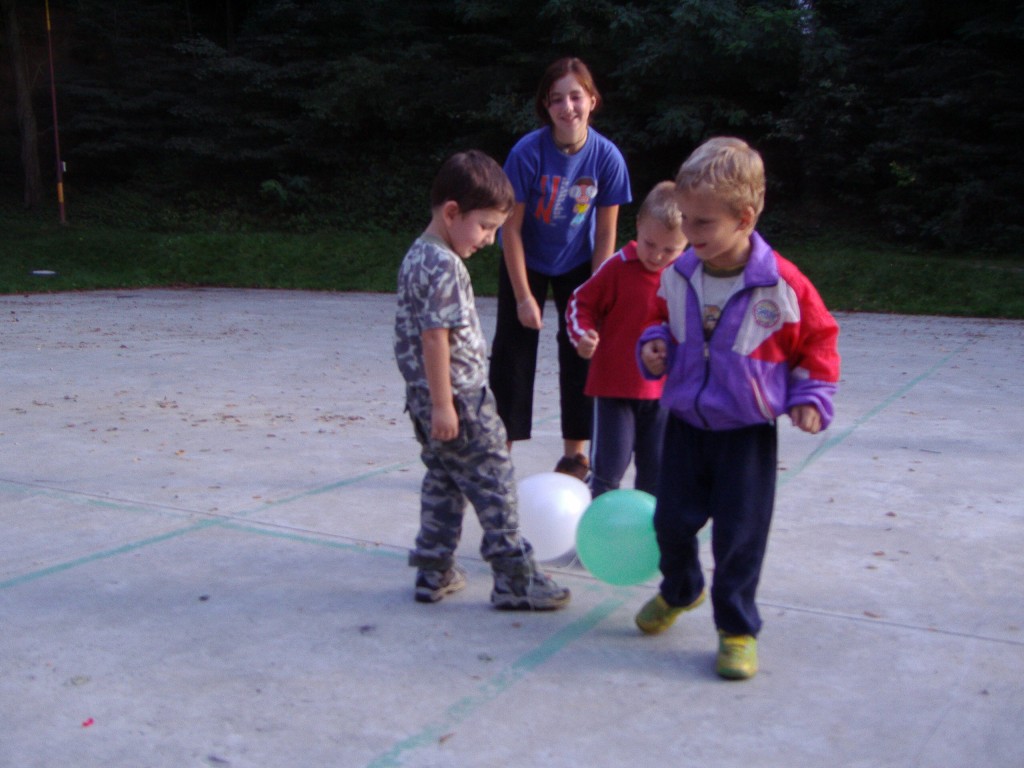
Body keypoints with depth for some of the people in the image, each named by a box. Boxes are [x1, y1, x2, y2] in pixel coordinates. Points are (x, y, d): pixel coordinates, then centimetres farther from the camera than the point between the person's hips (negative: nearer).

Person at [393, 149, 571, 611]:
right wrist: (443, 404, -21)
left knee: (442, 482, 18)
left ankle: (434, 572, 25)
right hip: (460, 399, -10)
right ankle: (515, 581, 6)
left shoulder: (417, 256, 12)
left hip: (428, 399, 10)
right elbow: (435, 337, -23)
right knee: (493, 484, -1)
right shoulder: (444, 266, -19)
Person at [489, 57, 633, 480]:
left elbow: (606, 233, -11)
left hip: (577, 264, 2)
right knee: (512, 354, -2)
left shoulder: (607, 156, -20)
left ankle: (574, 454, 17)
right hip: (526, 263, -2)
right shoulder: (528, 152, -25)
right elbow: (511, 228, -18)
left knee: (581, 353, 4)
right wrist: (523, 297, -17)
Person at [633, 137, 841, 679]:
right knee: (672, 518, 12)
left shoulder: (782, 284, -17)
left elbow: (819, 339, -2)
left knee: (740, 533, 2)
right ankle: (680, 591, 42)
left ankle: (737, 628, 21)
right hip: (686, 421, 4)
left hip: (749, 431, -4)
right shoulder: (677, 275, -5)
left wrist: (811, 397, -10)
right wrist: (654, 346, -5)